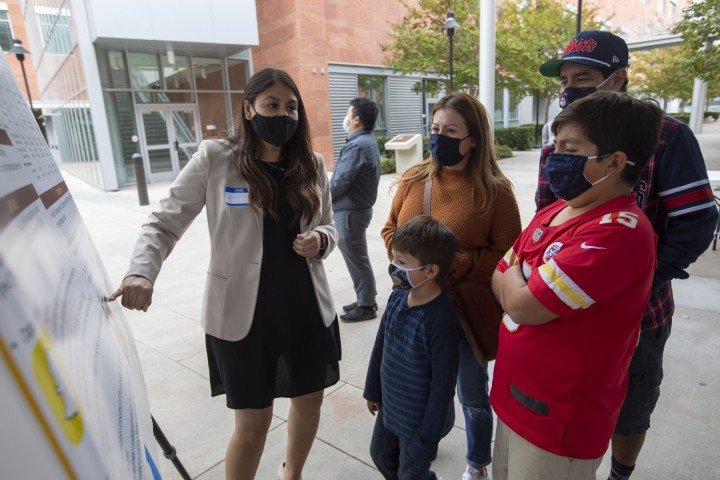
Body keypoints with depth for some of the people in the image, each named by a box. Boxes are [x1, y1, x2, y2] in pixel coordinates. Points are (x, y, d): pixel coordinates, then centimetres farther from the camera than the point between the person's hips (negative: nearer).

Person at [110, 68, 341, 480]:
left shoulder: (312, 164, 2)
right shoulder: (215, 159, -8)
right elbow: (165, 223, -6)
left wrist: (321, 240, -12)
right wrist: (141, 272, -24)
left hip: (307, 306, 5)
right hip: (242, 311, -4)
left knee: (309, 399, 20)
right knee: (253, 421, 8)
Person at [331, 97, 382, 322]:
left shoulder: (357, 145, -21)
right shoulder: (368, 140, 11)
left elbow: (340, 181, -22)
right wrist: (330, 195, 9)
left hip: (350, 211, -10)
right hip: (358, 207, 10)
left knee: (356, 259, 1)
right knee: (358, 257, 18)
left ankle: (366, 306, 14)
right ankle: (366, 299, 30)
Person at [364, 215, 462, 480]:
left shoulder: (441, 318, -32)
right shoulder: (398, 296, -11)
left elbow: (443, 382, -24)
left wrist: (427, 436, -16)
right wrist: (373, 389, 13)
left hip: (419, 418, -7)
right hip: (390, 406, 7)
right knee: (381, 455, 29)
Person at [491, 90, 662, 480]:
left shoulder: (616, 233, -25)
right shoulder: (554, 212, 2)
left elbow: (521, 305, -24)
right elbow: (500, 283, 6)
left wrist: (512, 277, -5)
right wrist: (522, 292, -13)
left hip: (558, 421, -7)